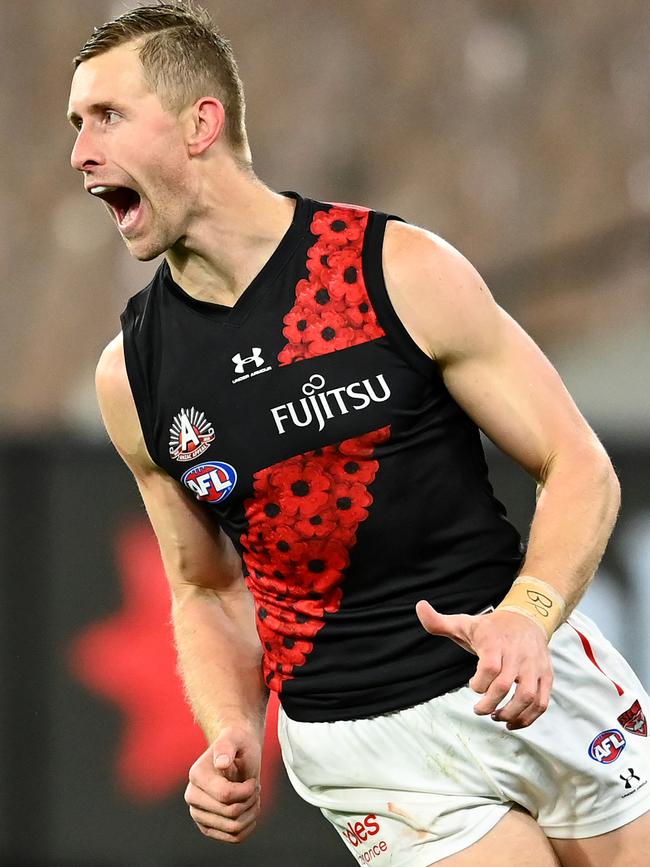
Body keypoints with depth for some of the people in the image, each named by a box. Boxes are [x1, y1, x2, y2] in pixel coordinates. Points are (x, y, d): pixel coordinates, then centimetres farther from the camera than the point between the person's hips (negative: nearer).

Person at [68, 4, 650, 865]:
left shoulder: (403, 270, -7)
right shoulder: (131, 374, 1)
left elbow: (580, 470, -5)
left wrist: (527, 617, -22)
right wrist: (230, 734, -6)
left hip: (544, 685, 0)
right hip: (370, 751, 1)